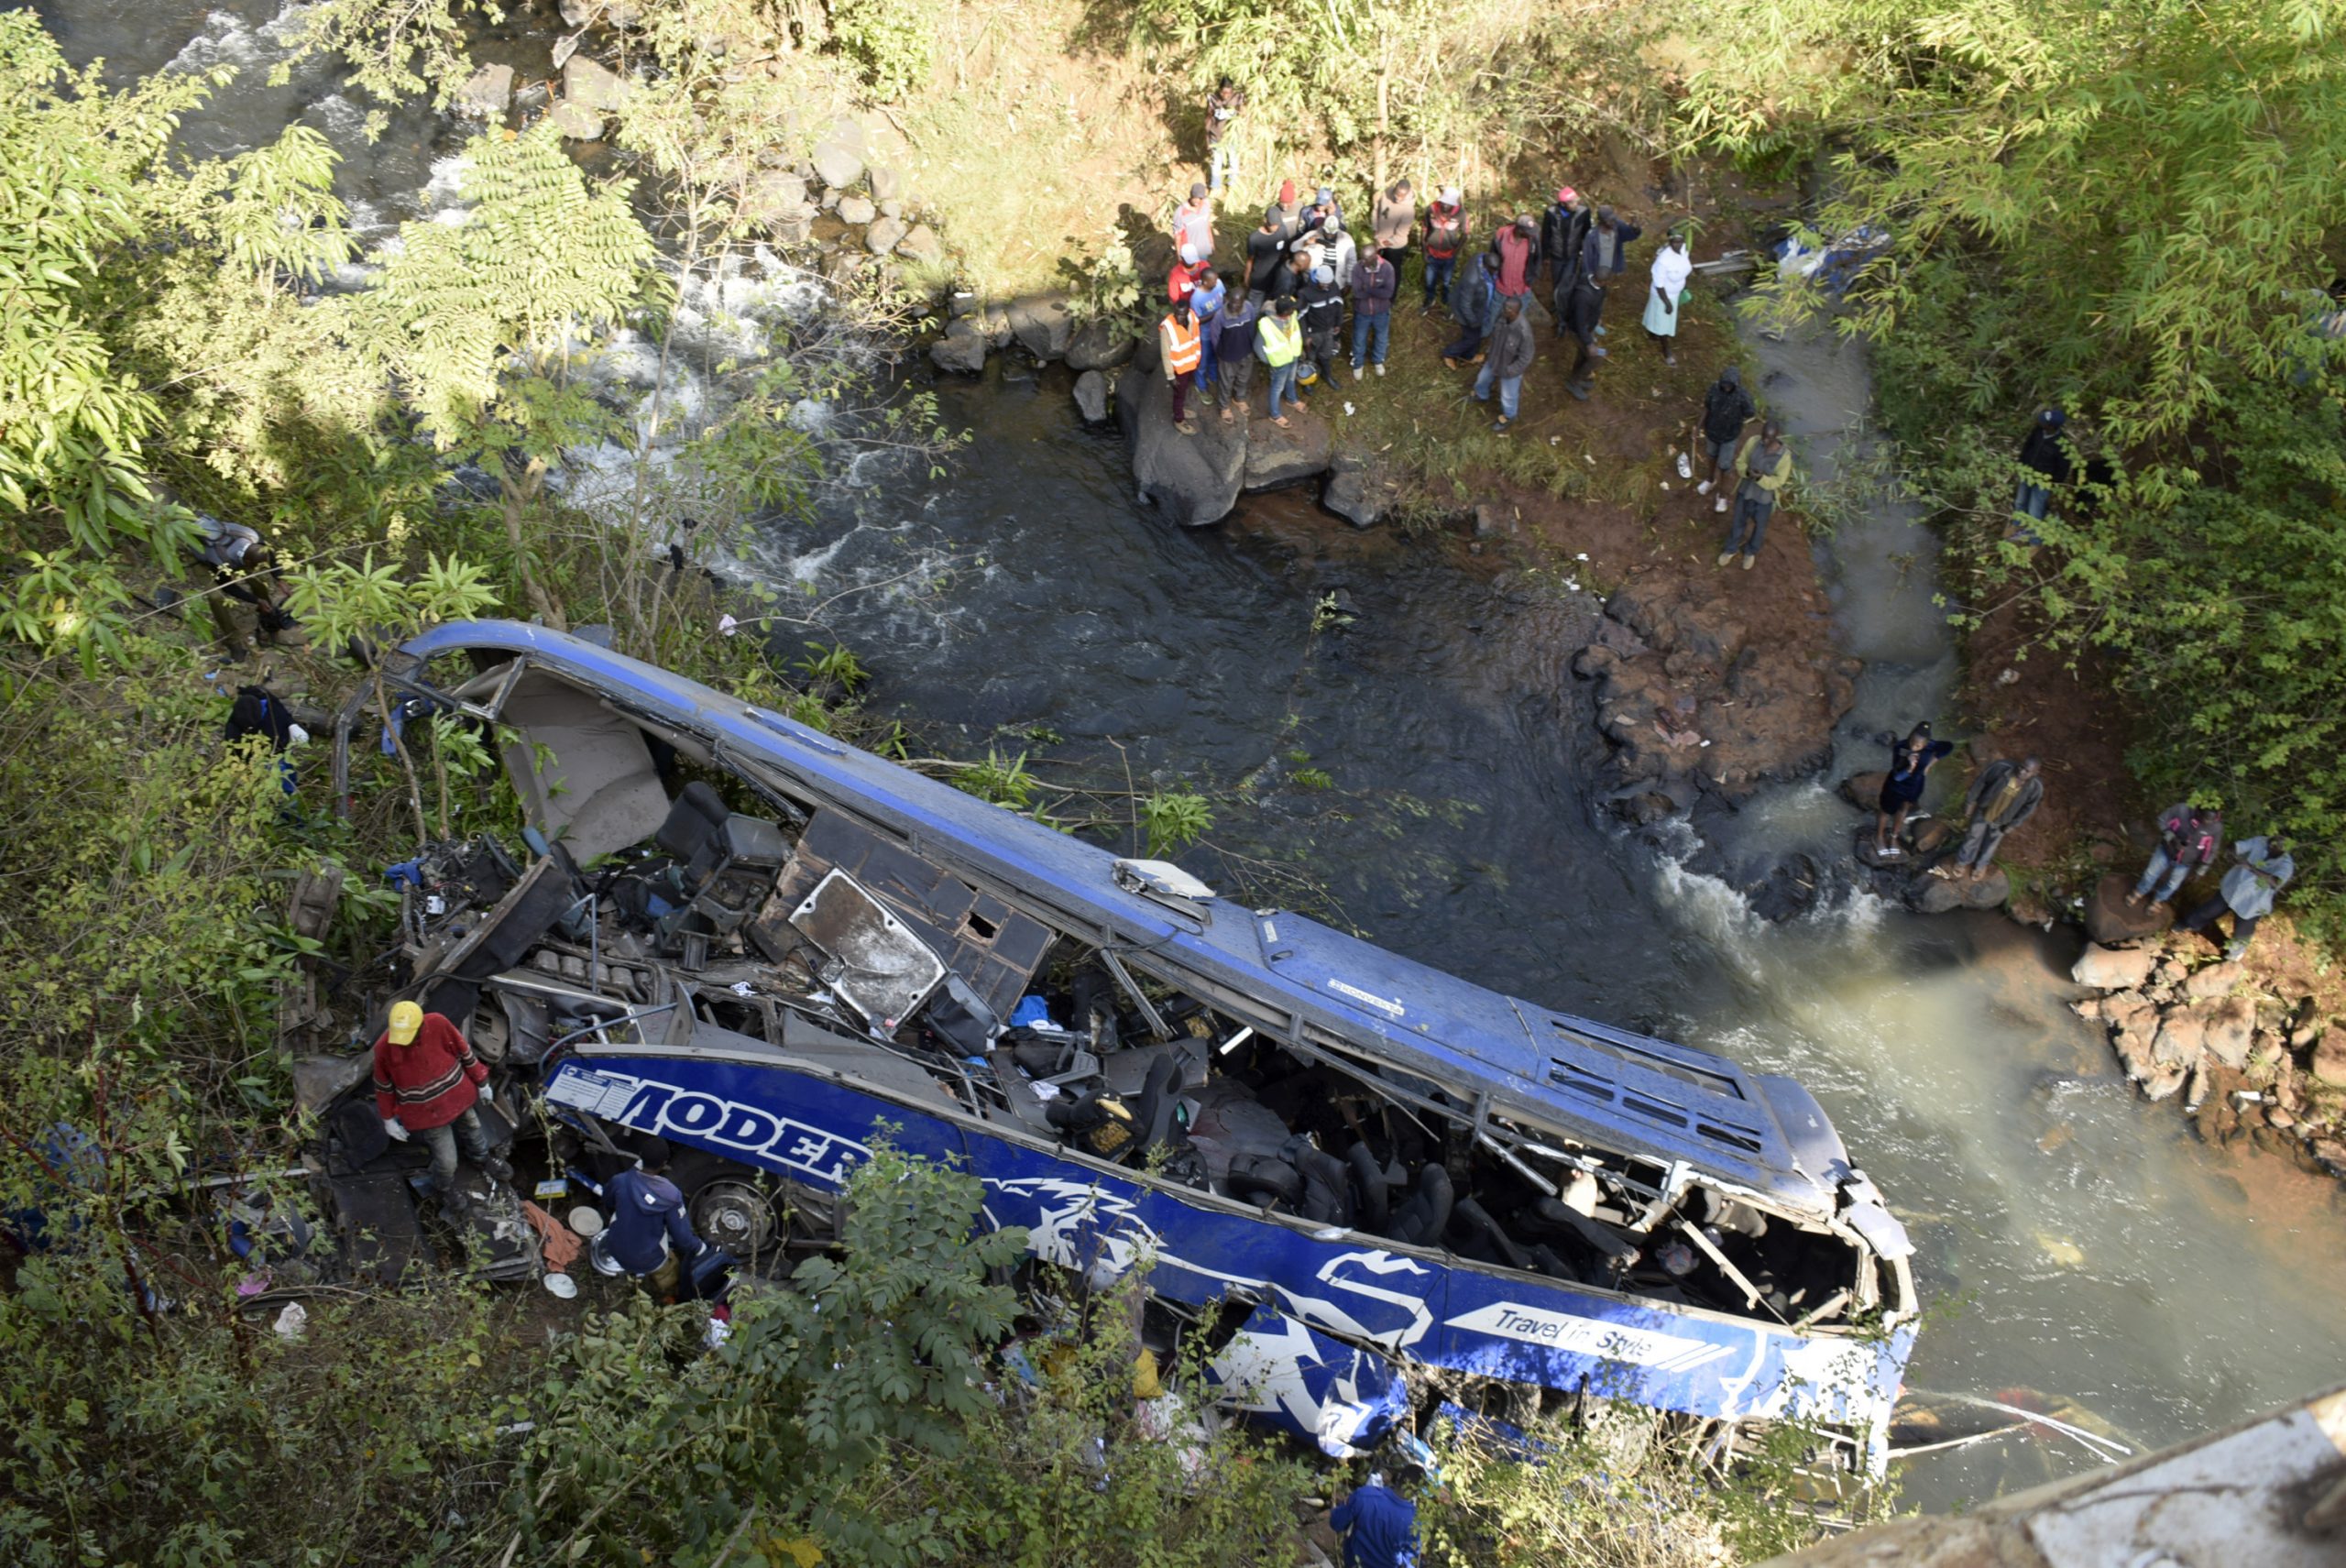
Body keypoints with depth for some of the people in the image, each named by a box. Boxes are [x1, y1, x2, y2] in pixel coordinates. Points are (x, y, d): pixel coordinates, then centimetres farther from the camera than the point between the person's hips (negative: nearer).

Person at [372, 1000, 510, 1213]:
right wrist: (388, 1119, 1)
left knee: (474, 1130, 29)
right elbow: (384, 1086, -9)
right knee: (446, 1160, 6)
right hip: (427, 1112, -3)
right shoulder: (384, 1047, -27)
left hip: (459, 1095, 3)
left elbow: (465, 1052, -9)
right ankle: (445, 1187, 41)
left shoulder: (438, 1024, -26)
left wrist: (482, 1083, 2)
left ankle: (481, 1158, 64)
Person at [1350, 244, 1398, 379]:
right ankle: (1358, 364, 45)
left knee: (1381, 338, 24)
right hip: (1362, 312, 0)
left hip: (1381, 312, 0)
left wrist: (1367, 289, -30)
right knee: (1359, 339, 19)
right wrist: (1377, 292, -27)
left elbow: (1388, 293, -29)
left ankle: (1378, 361, 52)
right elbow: (1356, 293, -26)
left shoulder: (1387, 268, -24)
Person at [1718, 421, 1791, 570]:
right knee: (1738, 521, 23)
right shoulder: (1753, 442, -19)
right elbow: (1740, 462, -7)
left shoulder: (1784, 456, -27)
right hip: (1745, 490, 2)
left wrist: (1760, 478, -36)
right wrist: (1748, 471, -29)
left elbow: (1778, 481, -19)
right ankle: (1731, 549, 50)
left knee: (1758, 527, 22)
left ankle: (1751, 551, 51)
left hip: (1764, 497, -2)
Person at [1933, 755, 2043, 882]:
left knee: (1991, 843, 27)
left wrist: (2012, 824, -4)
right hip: (1982, 811, -1)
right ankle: (1963, 862, 53)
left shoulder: (2035, 787, -30)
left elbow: (2028, 808, -11)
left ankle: (1981, 866, 57)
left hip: (2001, 820, 1)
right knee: (1973, 837, 24)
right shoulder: (2001, 767, -33)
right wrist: (1970, 802, -9)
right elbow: (1980, 782, -17)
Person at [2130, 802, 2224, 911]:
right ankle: (2139, 893, 46)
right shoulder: (2184, 809, -31)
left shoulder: (2216, 828, -26)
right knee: (2151, 873, 18)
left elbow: (2210, 851, -10)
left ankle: (2158, 901, 48)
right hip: (2167, 850, -1)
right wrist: (2169, 835, -26)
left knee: (2172, 885, 20)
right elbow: (2162, 819, -13)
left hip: (2185, 863, 1)